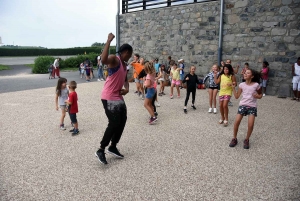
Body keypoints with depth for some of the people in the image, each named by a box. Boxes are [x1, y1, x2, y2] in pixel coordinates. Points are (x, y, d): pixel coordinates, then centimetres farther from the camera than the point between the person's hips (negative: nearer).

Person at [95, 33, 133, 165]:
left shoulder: (124, 65, 15)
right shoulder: (114, 59, -13)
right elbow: (103, 60, -37)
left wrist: (127, 89, 5)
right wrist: (109, 41, -33)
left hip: (119, 97, 10)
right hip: (109, 98, -10)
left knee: (122, 122, 12)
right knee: (114, 124, -10)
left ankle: (113, 147, 27)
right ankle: (100, 150, 4)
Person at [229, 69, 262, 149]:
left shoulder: (256, 85, -2)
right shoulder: (242, 85, 2)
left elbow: (260, 95, 11)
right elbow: (237, 96, 4)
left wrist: (257, 96, -11)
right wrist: (233, 88, -4)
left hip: (252, 106, -1)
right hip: (242, 105, 1)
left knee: (251, 125, -13)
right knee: (236, 122, -11)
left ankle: (246, 140, 11)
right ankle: (234, 139, 9)